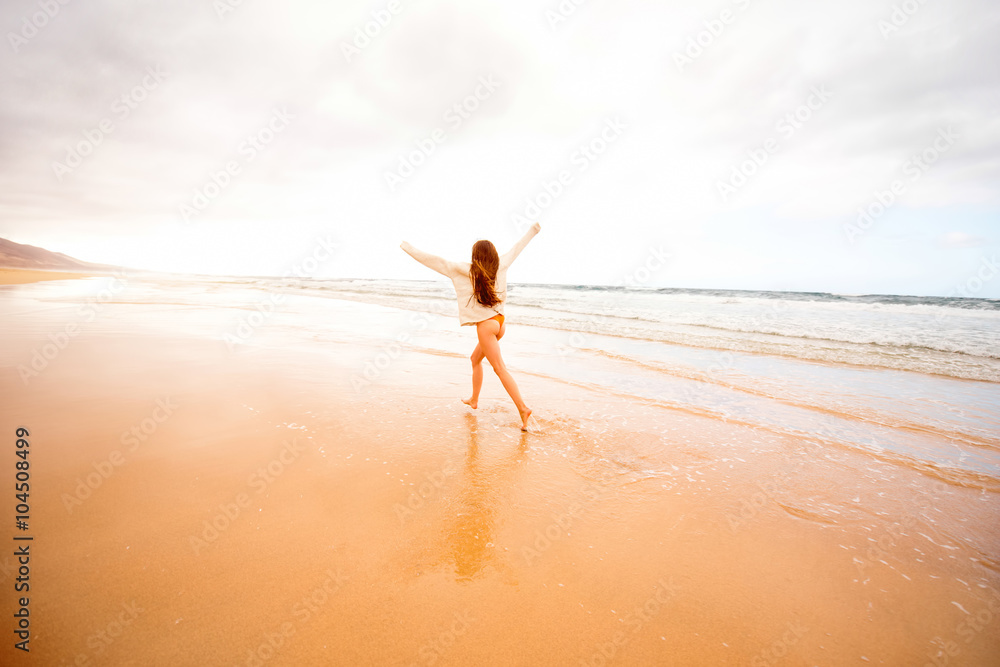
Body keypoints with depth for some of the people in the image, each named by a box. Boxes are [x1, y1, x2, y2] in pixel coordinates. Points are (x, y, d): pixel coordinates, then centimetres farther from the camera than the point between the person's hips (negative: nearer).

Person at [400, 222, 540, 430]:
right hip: (500, 322, 7)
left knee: (500, 368, -8)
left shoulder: (462, 270, -6)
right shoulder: (500, 266, 7)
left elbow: (435, 261, -3)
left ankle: (523, 408, -13)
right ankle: (474, 400, 34)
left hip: (485, 324, -7)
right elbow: (516, 249, 21)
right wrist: (532, 232, 36)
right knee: (475, 359, 23)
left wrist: (408, 249, 7)